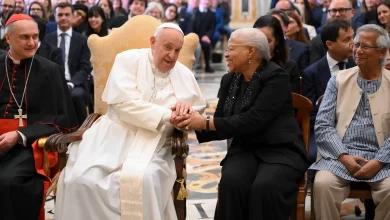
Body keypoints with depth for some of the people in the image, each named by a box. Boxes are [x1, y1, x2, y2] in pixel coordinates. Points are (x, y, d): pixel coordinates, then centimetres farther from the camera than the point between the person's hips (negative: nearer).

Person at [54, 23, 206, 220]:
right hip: (114, 139, -1)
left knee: (141, 181, -32)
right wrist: (166, 115, -17)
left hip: (154, 147, 1)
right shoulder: (128, 60, 1)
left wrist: (188, 108, -6)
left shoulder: (185, 75, 13)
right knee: (82, 180, -26)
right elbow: (124, 102, -14)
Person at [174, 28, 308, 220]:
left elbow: (254, 120, -22)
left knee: (265, 187, -34)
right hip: (245, 150, 5)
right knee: (231, 182, -28)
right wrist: (192, 124, -12)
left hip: (280, 150, -4)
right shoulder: (229, 80, 9)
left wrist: (206, 123, -21)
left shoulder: (276, 77, -11)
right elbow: (221, 125, 9)